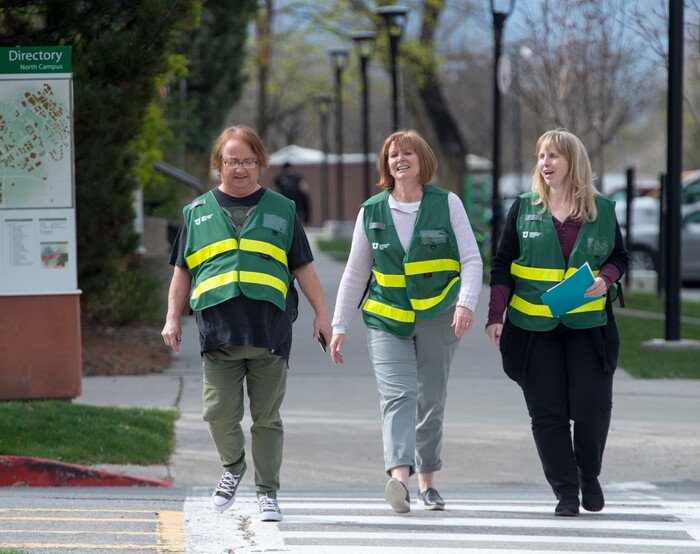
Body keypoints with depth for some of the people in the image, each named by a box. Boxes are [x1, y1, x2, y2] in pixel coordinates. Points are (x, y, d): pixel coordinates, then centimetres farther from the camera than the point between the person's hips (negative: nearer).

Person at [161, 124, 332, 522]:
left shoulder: (281, 210, 14)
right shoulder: (198, 213, 15)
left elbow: (304, 268, 15)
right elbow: (182, 271, 19)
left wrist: (321, 314, 9)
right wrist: (173, 318, 11)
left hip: (270, 329, 0)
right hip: (219, 330, 0)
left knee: (267, 417, 1)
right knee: (220, 412, -6)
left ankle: (267, 493, 8)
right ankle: (233, 468, 21)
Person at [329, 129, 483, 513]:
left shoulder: (447, 204, 1)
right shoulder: (372, 212, 5)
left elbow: (471, 260, -2)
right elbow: (355, 273, 11)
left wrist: (466, 302, -19)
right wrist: (339, 326, 8)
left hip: (437, 318, 0)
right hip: (386, 319, 0)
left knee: (431, 401, 6)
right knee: (397, 396, -17)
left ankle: (427, 480, 19)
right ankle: (399, 475, -33)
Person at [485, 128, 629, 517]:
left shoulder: (602, 210, 4)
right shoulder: (523, 210, 5)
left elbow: (619, 257, 12)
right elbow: (502, 266, 6)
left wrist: (605, 280, -11)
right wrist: (495, 316, -3)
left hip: (588, 327, 0)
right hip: (533, 327, 0)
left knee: (592, 406, -6)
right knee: (547, 412, -2)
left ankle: (589, 476, 20)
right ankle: (566, 492, 6)